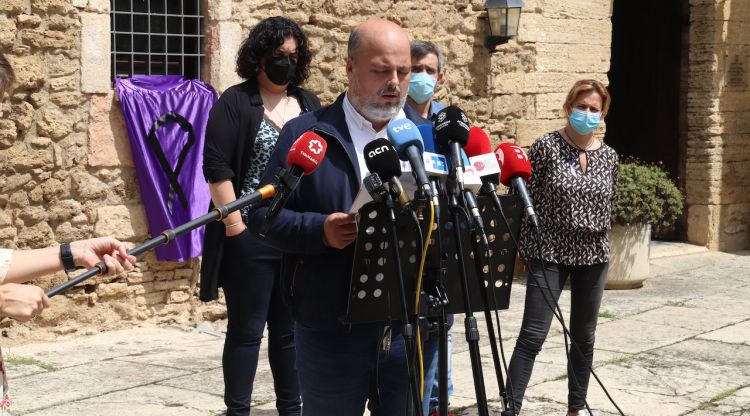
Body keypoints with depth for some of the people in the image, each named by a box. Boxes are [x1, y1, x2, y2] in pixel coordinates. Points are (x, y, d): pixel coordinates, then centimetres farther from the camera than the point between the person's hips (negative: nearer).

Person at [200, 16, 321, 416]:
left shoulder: (309, 105, 12)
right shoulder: (236, 102, -4)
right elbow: (216, 169, -10)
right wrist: (235, 226, -14)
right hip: (252, 236, -5)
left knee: (292, 329, 12)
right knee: (247, 330, 1)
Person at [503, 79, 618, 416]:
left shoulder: (609, 156, 6)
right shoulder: (546, 146, -7)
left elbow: (607, 204, 15)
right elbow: (526, 198, -7)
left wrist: (599, 241, 14)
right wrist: (529, 248, -9)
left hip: (593, 256, 5)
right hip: (550, 253, -4)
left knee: (584, 337, 12)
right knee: (533, 336, -9)